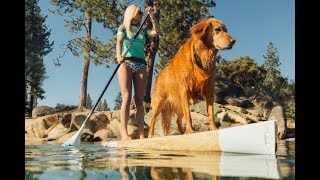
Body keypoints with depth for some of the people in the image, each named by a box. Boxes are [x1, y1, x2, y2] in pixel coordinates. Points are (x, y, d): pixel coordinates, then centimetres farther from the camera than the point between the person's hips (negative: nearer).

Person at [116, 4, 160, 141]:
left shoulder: (142, 31, 25)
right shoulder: (123, 27, 14)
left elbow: (156, 32, 10)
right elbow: (119, 42, -5)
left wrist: (151, 16, 10)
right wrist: (119, 55, -24)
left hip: (141, 65, 4)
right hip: (126, 63, -4)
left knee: (139, 100, -4)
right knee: (127, 98, -14)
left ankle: (141, 134, -8)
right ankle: (124, 133, -19)